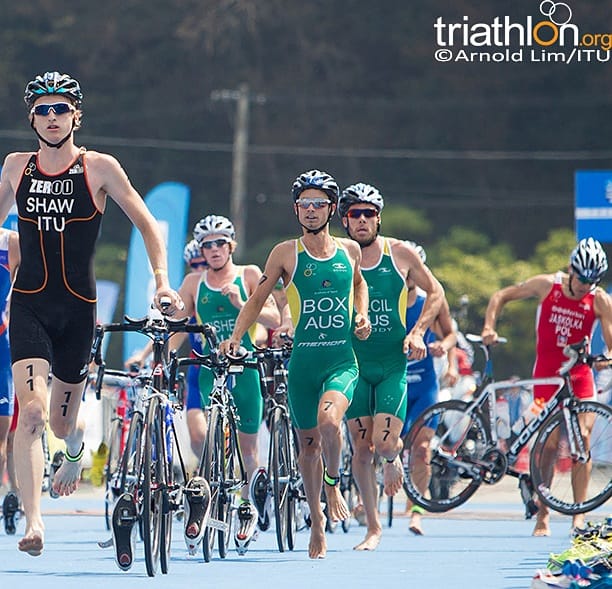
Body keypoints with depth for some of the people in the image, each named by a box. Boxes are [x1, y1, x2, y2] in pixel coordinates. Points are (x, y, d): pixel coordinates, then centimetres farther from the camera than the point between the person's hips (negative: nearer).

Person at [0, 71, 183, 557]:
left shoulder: (99, 168, -3)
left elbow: (147, 224, 3)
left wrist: (161, 279, -9)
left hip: (78, 308, 0)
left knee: (61, 421, 11)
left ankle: (76, 449, 50)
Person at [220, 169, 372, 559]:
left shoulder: (349, 250, 5)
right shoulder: (286, 253, -1)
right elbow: (258, 298, 8)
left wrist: (362, 315, 9)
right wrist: (236, 338, -2)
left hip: (342, 359, -1)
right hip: (303, 361, 1)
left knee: (328, 419, -28)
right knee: (308, 442, 9)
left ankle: (334, 483, 0)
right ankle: (317, 521, 27)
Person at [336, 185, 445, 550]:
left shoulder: (400, 254, -1)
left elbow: (436, 293, 10)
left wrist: (417, 332, -3)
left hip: (393, 365, -1)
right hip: (354, 364, 1)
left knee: (384, 444, -13)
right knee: (361, 448, 1)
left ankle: (395, 456, 26)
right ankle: (373, 527, 13)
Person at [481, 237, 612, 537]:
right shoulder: (546, 285, -6)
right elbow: (500, 297, 4)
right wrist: (489, 326, -10)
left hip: (579, 374, 0)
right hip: (547, 373, 0)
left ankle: (579, 515, -7)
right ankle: (542, 514, 3)